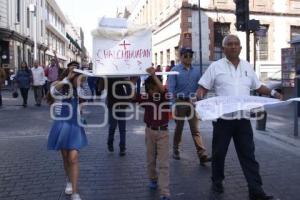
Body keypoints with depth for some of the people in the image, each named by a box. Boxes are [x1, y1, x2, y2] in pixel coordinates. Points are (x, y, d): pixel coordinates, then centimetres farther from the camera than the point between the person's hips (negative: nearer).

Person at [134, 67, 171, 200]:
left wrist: (154, 75, -34)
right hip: (149, 131, 3)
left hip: (163, 132, -3)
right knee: (151, 159, 18)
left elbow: (163, 89, -31)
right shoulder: (145, 98, -3)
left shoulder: (166, 96, -10)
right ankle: (153, 179, 42)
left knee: (163, 163, -3)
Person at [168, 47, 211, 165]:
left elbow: (199, 87, 10)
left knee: (196, 129, -3)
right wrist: (174, 104, -14)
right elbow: (171, 89, -6)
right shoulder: (175, 70, -2)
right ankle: (176, 150, 30)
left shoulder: (196, 70, 6)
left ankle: (202, 155, -7)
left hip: (193, 102, 2)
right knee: (179, 127, 12)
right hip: (180, 102, -1)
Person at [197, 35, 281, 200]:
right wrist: (199, 97, -24)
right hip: (223, 118, -3)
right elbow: (203, 87, -4)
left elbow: (257, 86, 20)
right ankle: (217, 181, 31)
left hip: (243, 118, 3)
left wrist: (273, 93, 5)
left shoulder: (247, 66, 11)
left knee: (248, 154, 4)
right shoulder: (216, 66, -2)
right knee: (219, 152, 11)